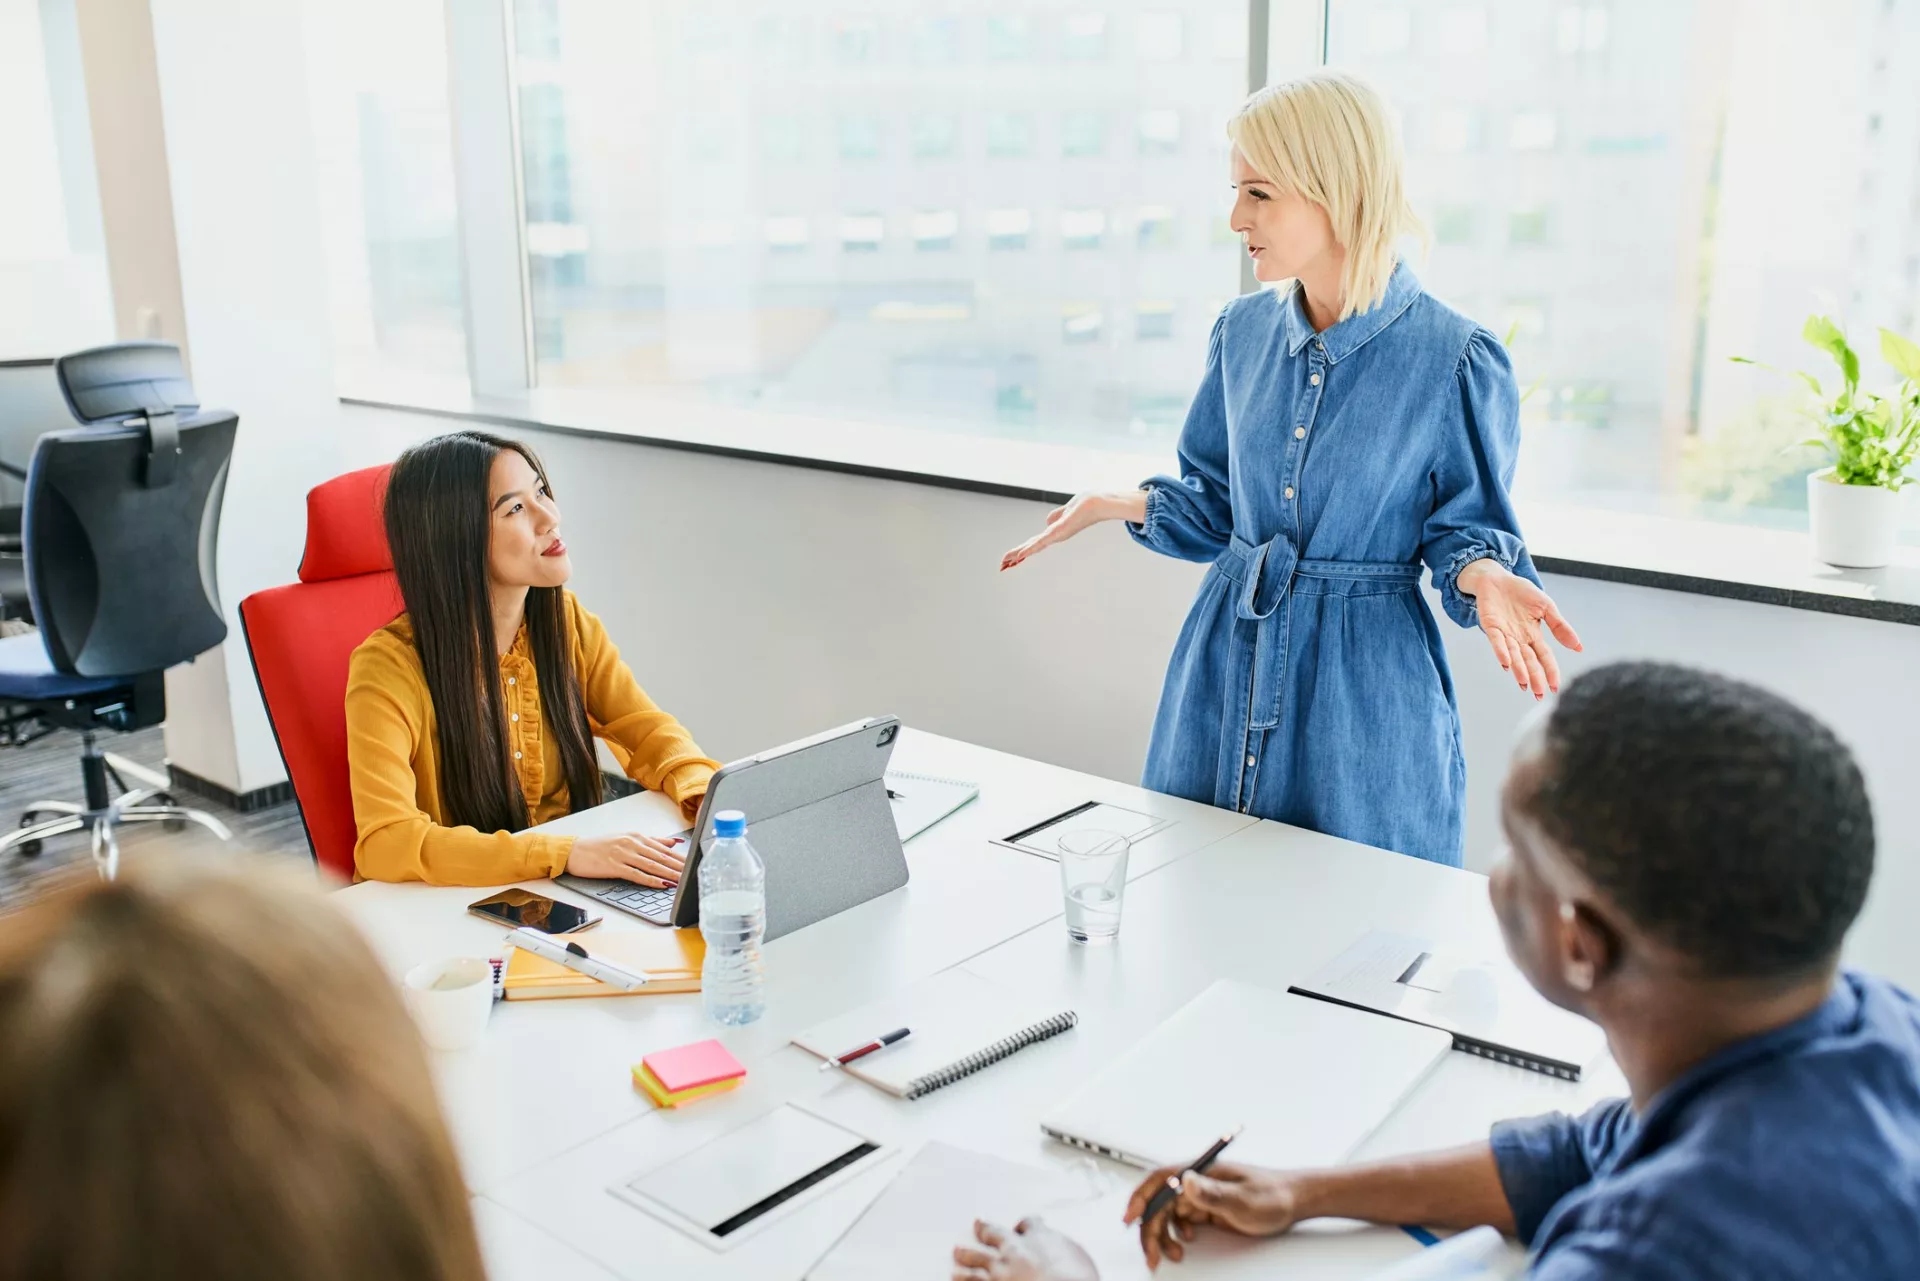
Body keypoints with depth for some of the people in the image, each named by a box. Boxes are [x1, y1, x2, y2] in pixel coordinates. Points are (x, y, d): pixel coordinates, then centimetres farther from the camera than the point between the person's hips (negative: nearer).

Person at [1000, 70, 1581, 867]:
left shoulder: (1452, 359, -14)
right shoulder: (1244, 332, 1)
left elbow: (1463, 530, -4)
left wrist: (1482, 577, -26)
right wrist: (1116, 505, -5)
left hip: (1362, 693, -4)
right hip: (1227, 666, 5)